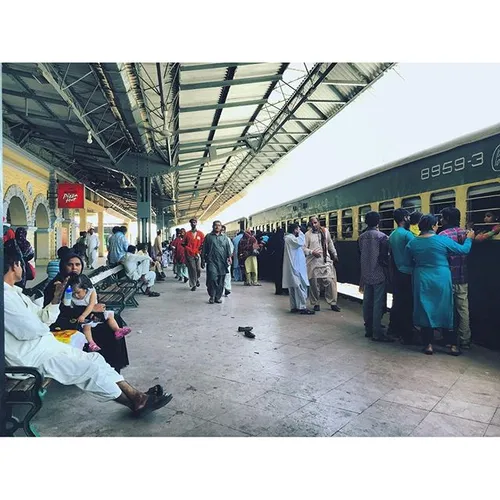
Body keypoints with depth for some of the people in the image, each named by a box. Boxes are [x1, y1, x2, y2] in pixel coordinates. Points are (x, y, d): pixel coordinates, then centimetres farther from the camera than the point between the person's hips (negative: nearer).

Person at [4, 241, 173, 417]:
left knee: (94, 358, 0)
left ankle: (136, 395, 0)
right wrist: (45, 328, -3)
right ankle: (135, 403, 0)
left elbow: (43, 318, 15)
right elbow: (29, 329, -25)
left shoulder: (14, 291, 14)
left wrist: (57, 296, 3)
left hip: (46, 345, 10)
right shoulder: (5, 296, -19)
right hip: (32, 357, -10)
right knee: (91, 369, -16)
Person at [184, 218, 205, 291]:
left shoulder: (200, 234, 7)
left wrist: (199, 251, -4)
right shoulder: (187, 234, 7)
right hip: (189, 255, 0)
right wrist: (188, 248, -6)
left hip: (198, 254, 0)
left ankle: (197, 279, 29)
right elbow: (184, 243, 10)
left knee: (198, 269, -2)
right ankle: (193, 285, 6)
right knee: (192, 269, -2)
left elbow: (203, 244, 7)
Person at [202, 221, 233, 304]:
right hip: (211, 261, -2)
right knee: (212, 278, -16)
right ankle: (212, 296, 0)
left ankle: (218, 297, 13)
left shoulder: (225, 237, 17)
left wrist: (229, 257, -4)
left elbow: (228, 248, 12)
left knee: (220, 281, 2)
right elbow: (204, 249, 10)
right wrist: (203, 260, 6)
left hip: (222, 262, 2)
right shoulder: (208, 237, 11)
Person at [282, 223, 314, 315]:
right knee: (300, 286, -9)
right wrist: (300, 233, -12)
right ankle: (302, 307, -7)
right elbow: (301, 242, -27)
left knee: (293, 287, 10)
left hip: (294, 266, 11)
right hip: (295, 267, -11)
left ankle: (294, 307, 15)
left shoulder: (290, 238, 20)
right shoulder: (290, 238, -12)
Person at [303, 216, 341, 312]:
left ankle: (332, 303, 11)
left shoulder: (325, 231, 8)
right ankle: (316, 304, 18)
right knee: (314, 284, 4)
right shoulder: (308, 234, -3)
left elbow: (330, 244, 19)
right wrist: (312, 252, -21)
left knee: (330, 281, -2)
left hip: (326, 261, 2)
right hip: (313, 262, -2)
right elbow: (304, 248, -6)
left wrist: (335, 255, 21)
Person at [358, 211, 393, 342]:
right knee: (378, 303, -3)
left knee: (367, 302, 12)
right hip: (378, 274, -6)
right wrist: (386, 265, 6)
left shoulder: (361, 237, 5)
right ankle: (377, 333, -1)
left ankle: (368, 329, 21)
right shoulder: (382, 236, -12)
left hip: (366, 274, 6)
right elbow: (384, 257, -12)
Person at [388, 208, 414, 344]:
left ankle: (395, 329, 24)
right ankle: (407, 335, 4)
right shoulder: (407, 234, -15)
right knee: (408, 304, -1)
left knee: (397, 302, 15)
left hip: (396, 273, 7)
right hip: (407, 273, -7)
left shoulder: (392, 235, 8)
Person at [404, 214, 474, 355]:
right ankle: (452, 345, 17)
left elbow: (409, 262, 5)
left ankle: (428, 344, 13)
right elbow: (464, 250, 2)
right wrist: (469, 238, 21)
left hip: (422, 281, 1)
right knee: (445, 311, 10)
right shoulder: (443, 240, -9)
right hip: (441, 281, -1)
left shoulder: (412, 243, -3)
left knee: (425, 311, 9)